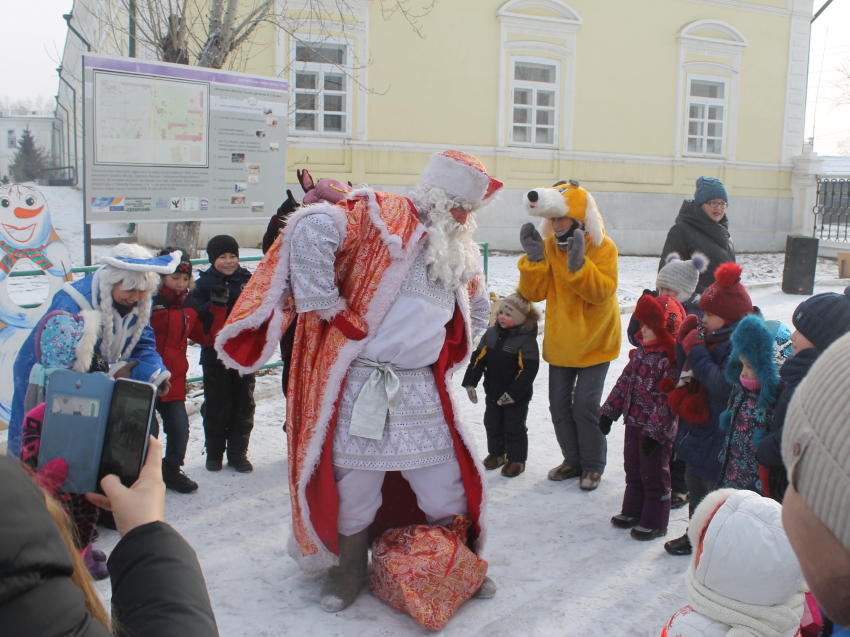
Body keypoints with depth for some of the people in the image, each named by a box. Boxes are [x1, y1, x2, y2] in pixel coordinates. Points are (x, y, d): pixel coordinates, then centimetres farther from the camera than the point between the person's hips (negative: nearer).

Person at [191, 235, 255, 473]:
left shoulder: (248, 280, 5)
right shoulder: (204, 283, -3)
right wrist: (215, 304, -26)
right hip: (215, 355, -3)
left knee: (244, 406, 9)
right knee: (217, 408, 6)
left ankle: (238, 453, 22)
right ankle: (214, 453, 22)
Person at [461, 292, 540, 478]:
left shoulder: (526, 340, -18)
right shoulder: (491, 334, 0)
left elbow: (528, 370, -21)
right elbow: (478, 358, 2)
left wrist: (514, 393, -24)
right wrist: (470, 382, -5)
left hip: (516, 397, -6)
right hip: (492, 393, 6)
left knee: (514, 428, 6)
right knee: (492, 425, 17)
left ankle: (516, 459, 21)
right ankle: (496, 453, 36)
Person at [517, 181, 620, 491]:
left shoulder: (602, 247, -13)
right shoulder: (548, 246, -2)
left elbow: (602, 292, -24)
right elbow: (534, 293, -7)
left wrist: (578, 264, -36)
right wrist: (534, 259, -21)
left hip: (594, 342, -5)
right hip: (560, 342, 5)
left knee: (585, 406, -6)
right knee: (559, 405, 10)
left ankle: (593, 465, 14)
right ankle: (573, 460, 29)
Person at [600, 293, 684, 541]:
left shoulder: (671, 360, -20)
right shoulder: (641, 351, 6)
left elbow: (668, 400, -23)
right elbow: (625, 382, 12)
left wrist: (655, 432, -24)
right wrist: (609, 411, 11)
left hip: (657, 429, -8)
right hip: (633, 422, 8)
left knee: (654, 474, 5)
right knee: (632, 469, 20)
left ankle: (655, 522, 18)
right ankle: (632, 511, 36)